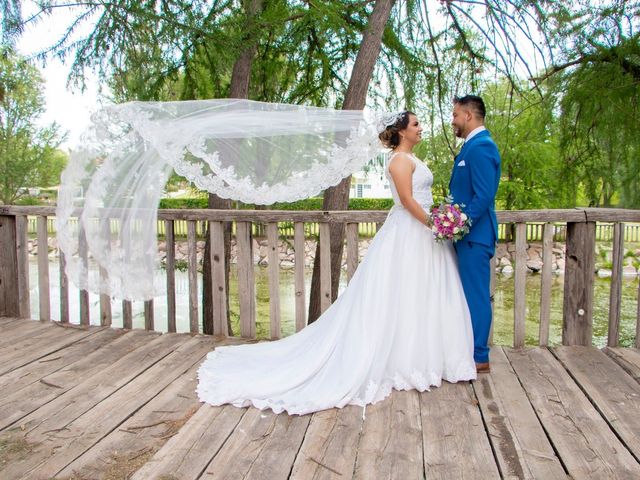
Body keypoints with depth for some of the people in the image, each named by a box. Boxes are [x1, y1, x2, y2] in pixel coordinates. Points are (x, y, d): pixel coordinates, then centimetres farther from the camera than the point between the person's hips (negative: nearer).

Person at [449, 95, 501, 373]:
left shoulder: (480, 146, -15)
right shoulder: (474, 145, 16)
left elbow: (484, 196, -22)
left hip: (474, 235, -10)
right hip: (468, 234, 10)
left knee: (476, 295, -2)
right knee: (471, 294, 16)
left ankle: (479, 358, 9)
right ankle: (471, 350, 27)